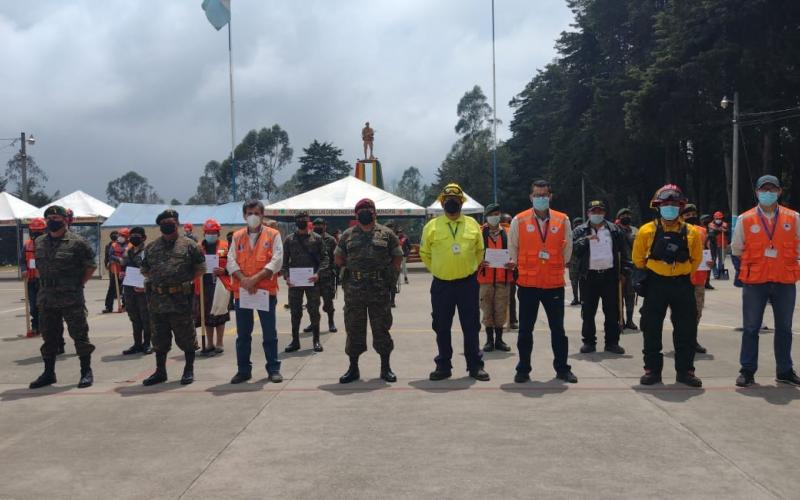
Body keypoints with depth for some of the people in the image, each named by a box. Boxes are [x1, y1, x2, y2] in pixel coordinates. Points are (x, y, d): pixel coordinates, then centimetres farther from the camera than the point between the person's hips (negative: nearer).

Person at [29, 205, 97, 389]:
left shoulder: (77, 243, -7)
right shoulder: (39, 243, 10)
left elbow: (90, 266, -2)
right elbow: (39, 266, 21)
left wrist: (78, 284, -5)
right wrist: (45, 285, 11)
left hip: (71, 299, -5)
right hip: (46, 298, 5)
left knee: (79, 335, 0)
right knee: (49, 336, 12)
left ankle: (86, 372, 9)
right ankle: (48, 373, 23)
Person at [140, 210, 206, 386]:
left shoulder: (189, 245, -1)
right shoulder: (151, 247, 11)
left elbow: (201, 268, 2)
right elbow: (144, 270, 19)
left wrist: (187, 281, -3)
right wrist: (156, 281, 7)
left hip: (181, 300, -4)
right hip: (157, 300, 4)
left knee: (186, 337, 3)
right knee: (159, 338, 12)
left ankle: (189, 370, 16)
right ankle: (160, 371, 23)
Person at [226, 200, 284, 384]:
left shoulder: (273, 235, 1)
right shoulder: (237, 236, 11)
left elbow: (277, 261, -9)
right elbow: (231, 261, 2)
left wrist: (256, 278, -16)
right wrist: (243, 279, -15)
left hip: (266, 290, -3)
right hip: (241, 291, 3)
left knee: (269, 333, 3)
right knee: (243, 334, 9)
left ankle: (273, 369, 12)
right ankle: (243, 370, 18)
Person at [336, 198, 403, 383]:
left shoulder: (386, 234, 6)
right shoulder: (347, 235, 10)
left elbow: (397, 258, 7)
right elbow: (338, 260, 13)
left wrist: (390, 277, 0)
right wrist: (352, 266, 4)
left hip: (380, 290, -1)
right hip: (354, 290, 1)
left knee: (382, 328, 4)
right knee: (354, 329, 6)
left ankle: (386, 367, 13)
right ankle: (353, 368, 15)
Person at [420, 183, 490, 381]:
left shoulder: (472, 224, 4)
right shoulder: (432, 226, 1)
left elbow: (480, 251, 15)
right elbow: (425, 253, 11)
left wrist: (472, 268, 12)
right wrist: (438, 269, 9)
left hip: (468, 282, 0)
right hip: (441, 284, 0)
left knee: (471, 326, 6)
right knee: (442, 328, 7)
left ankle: (475, 365, 15)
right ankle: (443, 366, 18)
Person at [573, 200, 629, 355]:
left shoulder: (614, 230, 9)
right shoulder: (580, 231, 6)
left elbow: (623, 251, 9)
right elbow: (573, 249, -6)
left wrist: (624, 270, 1)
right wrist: (586, 240, -19)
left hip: (610, 275, 1)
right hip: (589, 277, -1)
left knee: (612, 311, 3)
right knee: (588, 312, 4)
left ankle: (612, 342, 12)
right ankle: (589, 342, 13)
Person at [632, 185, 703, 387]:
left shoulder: (691, 233, 2)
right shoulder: (647, 231, -2)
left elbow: (696, 259, 14)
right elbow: (638, 258, 8)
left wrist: (683, 273, 11)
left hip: (682, 285, 1)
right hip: (655, 285, -1)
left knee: (686, 330, 4)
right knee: (651, 329, 4)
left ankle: (685, 371, 15)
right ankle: (652, 369, 14)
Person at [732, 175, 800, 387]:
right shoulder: (744, 219, 0)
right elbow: (736, 249, 10)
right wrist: (755, 261, 7)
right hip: (754, 282, -1)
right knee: (751, 328, 3)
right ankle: (747, 371, 10)